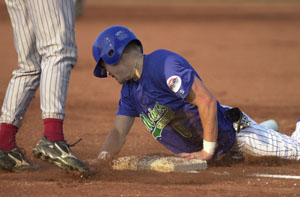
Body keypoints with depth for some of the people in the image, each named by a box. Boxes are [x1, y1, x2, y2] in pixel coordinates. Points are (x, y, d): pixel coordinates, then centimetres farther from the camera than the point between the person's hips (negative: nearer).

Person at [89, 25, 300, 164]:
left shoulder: (163, 64, -28)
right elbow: (119, 132, 1)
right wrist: (104, 155, -21)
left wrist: (208, 150, -31)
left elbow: (207, 101, -34)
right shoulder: (130, 89, 2)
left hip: (231, 129, -9)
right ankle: (267, 127, 49)